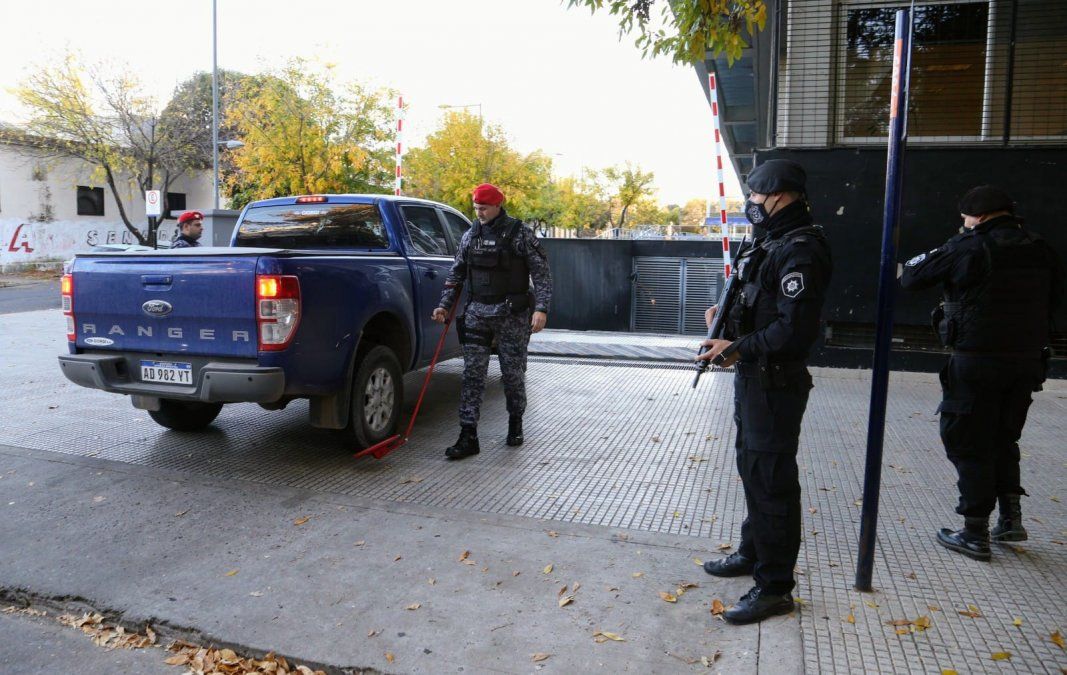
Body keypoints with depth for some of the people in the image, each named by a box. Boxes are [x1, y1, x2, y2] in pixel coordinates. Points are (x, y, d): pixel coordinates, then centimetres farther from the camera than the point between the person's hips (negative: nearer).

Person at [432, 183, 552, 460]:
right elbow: (456, 274, 16)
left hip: (511, 313, -4)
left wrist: (541, 308, -16)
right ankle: (468, 437, 0)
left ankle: (515, 424, 29)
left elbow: (541, 272, -6)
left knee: (513, 373, 6)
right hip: (477, 312, 4)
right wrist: (444, 305, 7)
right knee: (472, 374, -2)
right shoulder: (470, 235, 10)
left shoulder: (520, 233, -4)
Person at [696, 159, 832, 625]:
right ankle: (754, 552, 40)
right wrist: (728, 315, 7)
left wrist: (738, 349, -21)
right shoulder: (770, 242, 13)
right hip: (753, 377, 11)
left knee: (771, 478, -3)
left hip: (776, 383, -11)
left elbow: (794, 329, -26)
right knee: (752, 467, 22)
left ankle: (775, 586, 9)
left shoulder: (800, 251, -19)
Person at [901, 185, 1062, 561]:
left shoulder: (967, 247, -11)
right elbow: (1054, 298, 19)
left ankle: (975, 534, 9)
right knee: (1003, 438, 23)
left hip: (976, 362, -6)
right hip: (1028, 361, 6)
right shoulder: (1040, 250, 7)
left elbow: (910, 279, -6)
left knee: (970, 445, 4)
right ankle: (1011, 516, 20)